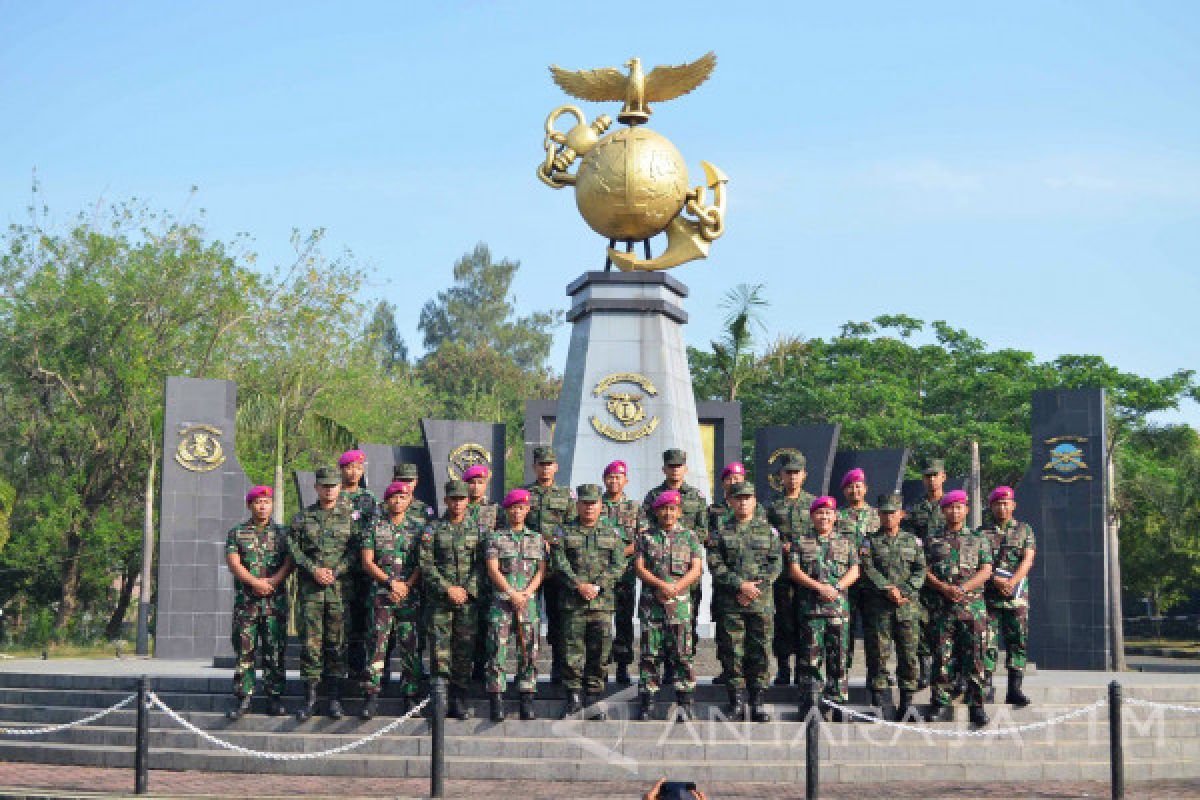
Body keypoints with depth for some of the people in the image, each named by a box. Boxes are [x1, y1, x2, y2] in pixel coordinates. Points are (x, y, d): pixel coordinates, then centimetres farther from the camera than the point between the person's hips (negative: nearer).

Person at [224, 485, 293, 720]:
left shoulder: (281, 533, 11)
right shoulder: (237, 533, 10)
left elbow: (289, 562, 1)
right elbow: (233, 562, -3)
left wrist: (272, 582, -15)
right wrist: (255, 583, -16)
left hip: (275, 601, 0)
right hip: (246, 601, 0)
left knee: (275, 650, 1)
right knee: (244, 650, -2)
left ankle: (275, 696, 6)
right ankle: (244, 698, 2)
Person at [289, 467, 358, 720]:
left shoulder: (350, 516, 7)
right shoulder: (302, 518, 10)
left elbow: (356, 550, 0)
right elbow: (293, 548, 3)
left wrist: (335, 572, -12)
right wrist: (314, 570, -10)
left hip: (340, 586, 0)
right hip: (309, 588, 0)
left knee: (337, 643, 1)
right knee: (310, 642, -2)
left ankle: (335, 697, 7)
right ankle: (309, 697, 4)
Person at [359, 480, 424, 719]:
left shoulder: (418, 528, 11)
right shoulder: (374, 528, 8)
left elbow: (422, 563, 5)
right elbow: (367, 563, 2)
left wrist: (406, 586, -9)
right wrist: (391, 582, -9)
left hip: (410, 594, 1)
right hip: (381, 592, -1)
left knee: (410, 645, 1)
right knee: (377, 643, -6)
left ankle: (410, 695, 7)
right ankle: (372, 696, -3)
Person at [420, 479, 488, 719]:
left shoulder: (478, 530, 10)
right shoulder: (433, 530, 5)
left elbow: (482, 565, 5)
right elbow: (425, 564, -2)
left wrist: (466, 590, -7)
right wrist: (448, 589, -10)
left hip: (469, 598, 2)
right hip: (439, 598, -1)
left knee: (465, 647, 1)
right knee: (439, 647, -6)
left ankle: (459, 701, 8)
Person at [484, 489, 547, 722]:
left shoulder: (537, 539, 15)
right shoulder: (495, 538, 7)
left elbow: (541, 571, 8)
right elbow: (493, 570, -2)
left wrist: (526, 593, -9)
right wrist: (512, 594, -13)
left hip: (529, 600, 2)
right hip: (501, 600, -2)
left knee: (529, 652, 0)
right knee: (497, 651, -7)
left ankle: (527, 703, 5)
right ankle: (496, 704, -4)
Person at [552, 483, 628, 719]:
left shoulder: (612, 532, 12)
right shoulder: (564, 532, 9)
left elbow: (618, 564, 3)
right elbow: (560, 564, -2)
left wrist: (598, 586, -10)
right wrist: (579, 585, -14)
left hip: (602, 600, 1)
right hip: (572, 601, -1)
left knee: (600, 651, 1)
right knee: (573, 650, -3)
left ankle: (594, 698, 9)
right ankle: (573, 698, 5)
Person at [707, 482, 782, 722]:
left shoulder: (768, 530, 11)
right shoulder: (720, 530, 6)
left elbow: (776, 563, 5)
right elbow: (715, 565, -2)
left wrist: (758, 586, -10)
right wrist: (741, 585, -13)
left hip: (762, 601, 1)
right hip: (729, 602, -1)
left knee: (760, 653, 2)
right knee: (731, 653, -1)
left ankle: (757, 703, 10)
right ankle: (736, 703, 7)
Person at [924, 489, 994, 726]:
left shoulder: (979, 539, 13)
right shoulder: (933, 541, 13)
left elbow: (986, 570, 3)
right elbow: (926, 570, 6)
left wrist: (964, 588, -12)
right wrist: (944, 588, -12)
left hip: (973, 604, 0)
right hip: (942, 606, 0)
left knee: (975, 656, -3)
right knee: (942, 656, 0)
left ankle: (976, 705, 1)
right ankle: (940, 703, 6)